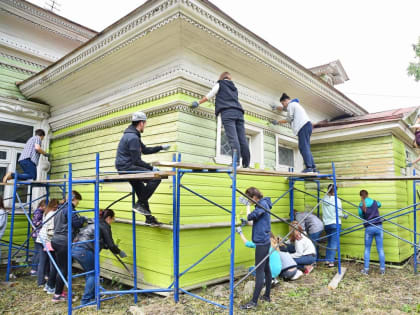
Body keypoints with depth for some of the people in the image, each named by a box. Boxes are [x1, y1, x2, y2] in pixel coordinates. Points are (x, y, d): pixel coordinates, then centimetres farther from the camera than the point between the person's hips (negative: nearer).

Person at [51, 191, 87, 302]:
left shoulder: (61, 208, 17)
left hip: (56, 240, 10)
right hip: (63, 242, -10)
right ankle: (57, 295, 4)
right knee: (64, 269, -2)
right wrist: (84, 219, 4)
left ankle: (59, 292, 22)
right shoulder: (69, 208, -13)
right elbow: (77, 223, -16)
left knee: (60, 267, 15)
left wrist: (81, 220, 15)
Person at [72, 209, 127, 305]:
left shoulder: (95, 224, 22)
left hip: (75, 248, 9)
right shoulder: (104, 226, -3)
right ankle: (86, 300, 6)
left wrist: (113, 247, 34)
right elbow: (110, 245, -4)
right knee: (94, 273, 4)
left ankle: (92, 296, 29)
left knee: (90, 272, 20)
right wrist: (119, 252, 13)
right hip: (84, 251, -9)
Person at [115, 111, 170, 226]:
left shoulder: (132, 135, 15)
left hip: (124, 168, 11)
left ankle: (149, 218, 29)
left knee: (142, 192, 19)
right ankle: (140, 204, -13)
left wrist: (161, 147, 21)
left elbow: (145, 150, 23)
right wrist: (151, 168, -12)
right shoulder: (133, 137, -18)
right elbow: (137, 161, -21)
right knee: (156, 177, -21)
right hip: (127, 168, -11)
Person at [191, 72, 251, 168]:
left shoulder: (220, 84, 16)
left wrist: (198, 102, 28)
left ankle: (236, 160, -28)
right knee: (242, 138, -2)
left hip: (227, 112, -5)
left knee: (232, 137, -17)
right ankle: (246, 163, -6)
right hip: (238, 112, 5)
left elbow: (208, 96, 16)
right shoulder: (234, 87, 32)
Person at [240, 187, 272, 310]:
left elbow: (252, 216, -24)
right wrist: (250, 217, -5)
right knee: (266, 268, 16)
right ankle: (267, 296, 27)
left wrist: (247, 216, -6)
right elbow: (255, 217, 11)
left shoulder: (263, 203, -14)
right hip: (264, 241, 10)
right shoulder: (262, 204, 14)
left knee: (259, 271, -7)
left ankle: (254, 302, -4)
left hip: (262, 241, -10)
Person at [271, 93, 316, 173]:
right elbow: (283, 108, 47)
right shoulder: (294, 104, 31)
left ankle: (309, 167, -22)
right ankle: (313, 168, 2)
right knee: (305, 148, 7)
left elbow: (289, 119, -2)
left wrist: (278, 122, 7)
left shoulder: (291, 105, 0)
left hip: (303, 126, -10)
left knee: (304, 147, -15)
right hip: (307, 125, 10)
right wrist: (276, 107, 33)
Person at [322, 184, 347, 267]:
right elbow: (339, 213, -9)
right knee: (334, 243, 1)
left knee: (329, 242, 17)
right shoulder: (337, 200, -11)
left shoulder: (324, 199, 1)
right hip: (335, 224, -5)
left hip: (326, 224, 5)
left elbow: (324, 212, 4)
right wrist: (344, 215, 10)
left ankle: (327, 260, 19)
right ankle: (331, 262, 2)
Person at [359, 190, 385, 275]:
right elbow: (379, 204, 28)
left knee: (367, 249, 9)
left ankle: (366, 269, 8)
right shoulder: (374, 202, 4)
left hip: (369, 228, -2)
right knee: (380, 249, 6)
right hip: (378, 227, 2)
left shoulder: (361, 206, -5)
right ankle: (382, 269, 10)